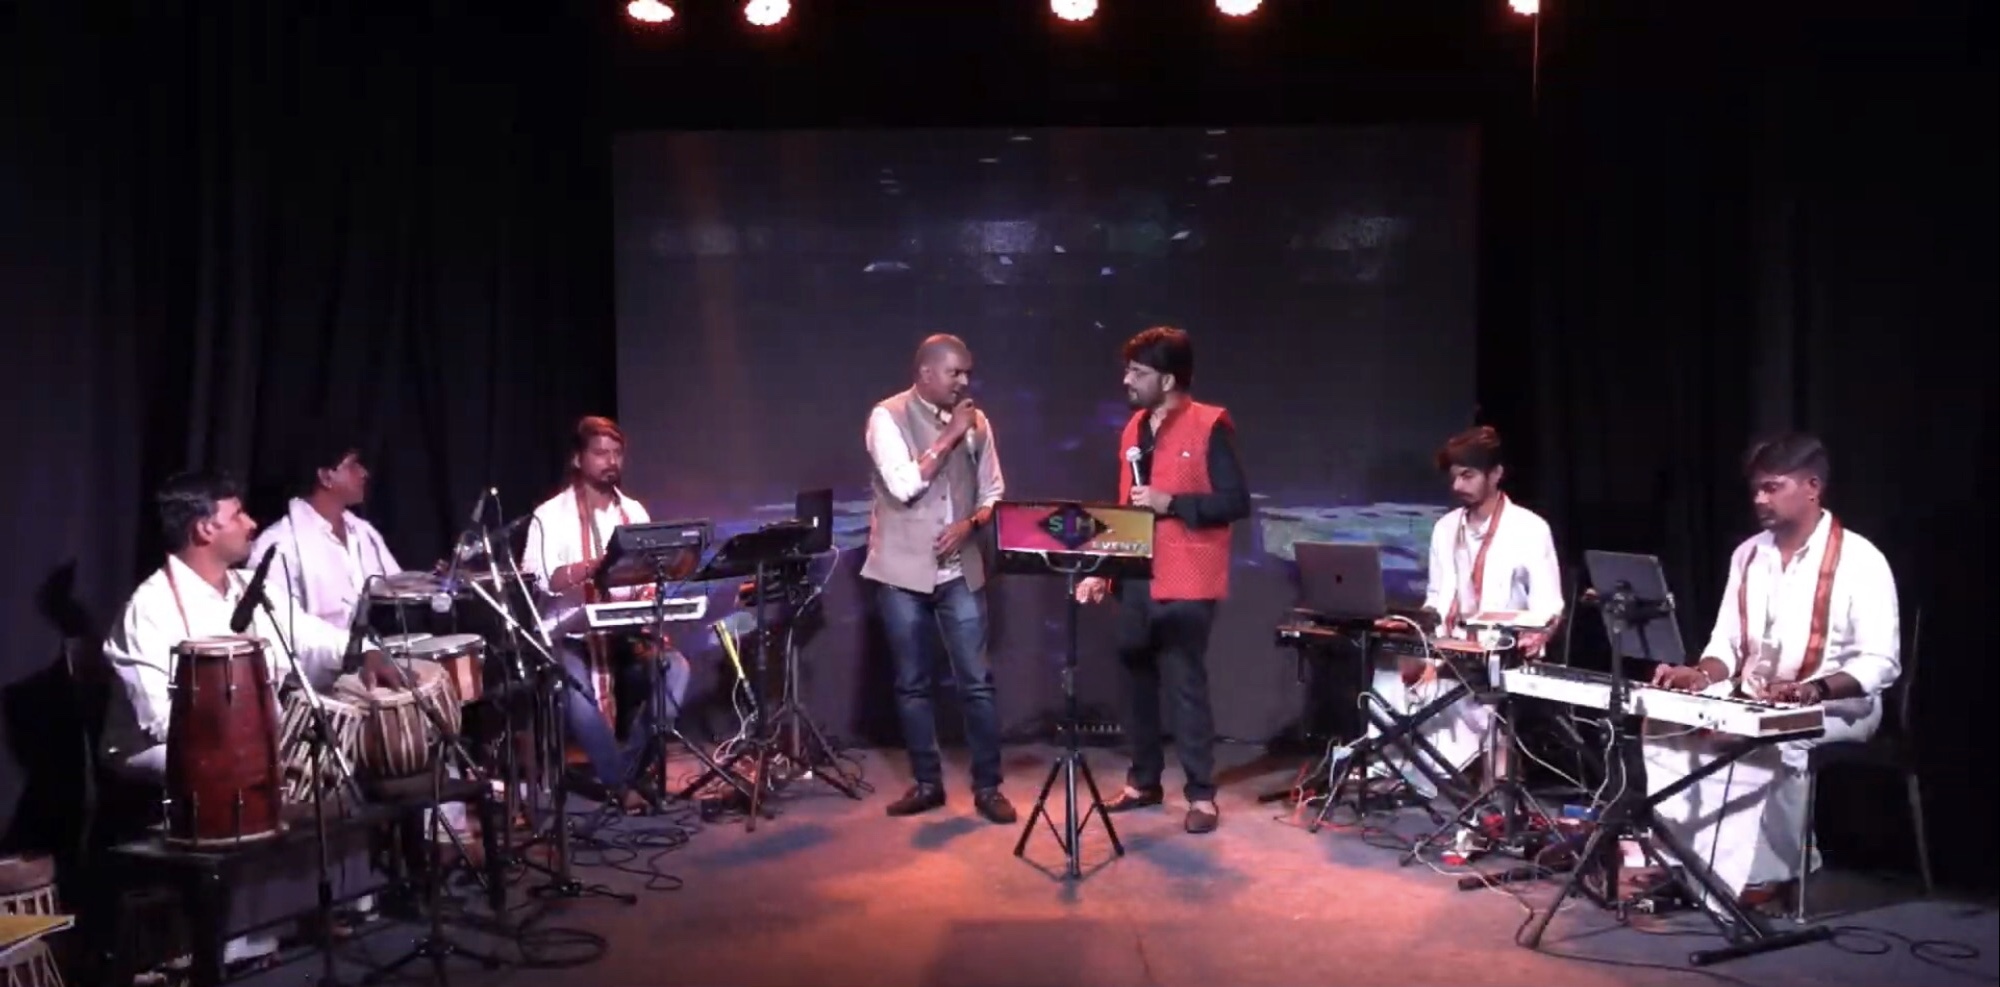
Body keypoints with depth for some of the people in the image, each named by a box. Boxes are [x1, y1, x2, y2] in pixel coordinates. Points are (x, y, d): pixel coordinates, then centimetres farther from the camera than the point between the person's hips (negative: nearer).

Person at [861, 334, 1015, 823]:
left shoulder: (975, 420, 6)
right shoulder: (888, 416, -6)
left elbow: (994, 492, 11)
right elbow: (904, 485, -18)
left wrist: (970, 523, -9)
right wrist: (949, 437, -15)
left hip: (961, 569, 2)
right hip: (903, 570, -2)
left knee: (977, 681, 0)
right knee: (913, 683, 7)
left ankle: (987, 786, 9)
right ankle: (927, 782, 19)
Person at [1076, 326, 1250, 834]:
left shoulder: (1210, 426, -8)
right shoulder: (1135, 427, 13)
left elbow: (1236, 502, -12)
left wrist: (1170, 503, -19)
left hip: (1185, 584, -7)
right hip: (1135, 579, 7)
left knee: (1186, 685, -2)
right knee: (1136, 680, 11)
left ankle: (1201, 794, 9)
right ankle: (1144, 780, 25)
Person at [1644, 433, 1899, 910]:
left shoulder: (1859, 560, -10)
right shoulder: (1749, 554, 10)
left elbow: (1881, 664, -15)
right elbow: (1727, 642, 11)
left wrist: (1813, 690, -32)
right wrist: (1701, 676, -11)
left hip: (1835, 707, -6)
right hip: (1751, 703, 6)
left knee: (1774, 743, -36)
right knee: (1666, 727, -17)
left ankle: (1765, 872, -21)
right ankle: (1685, 860, -15)